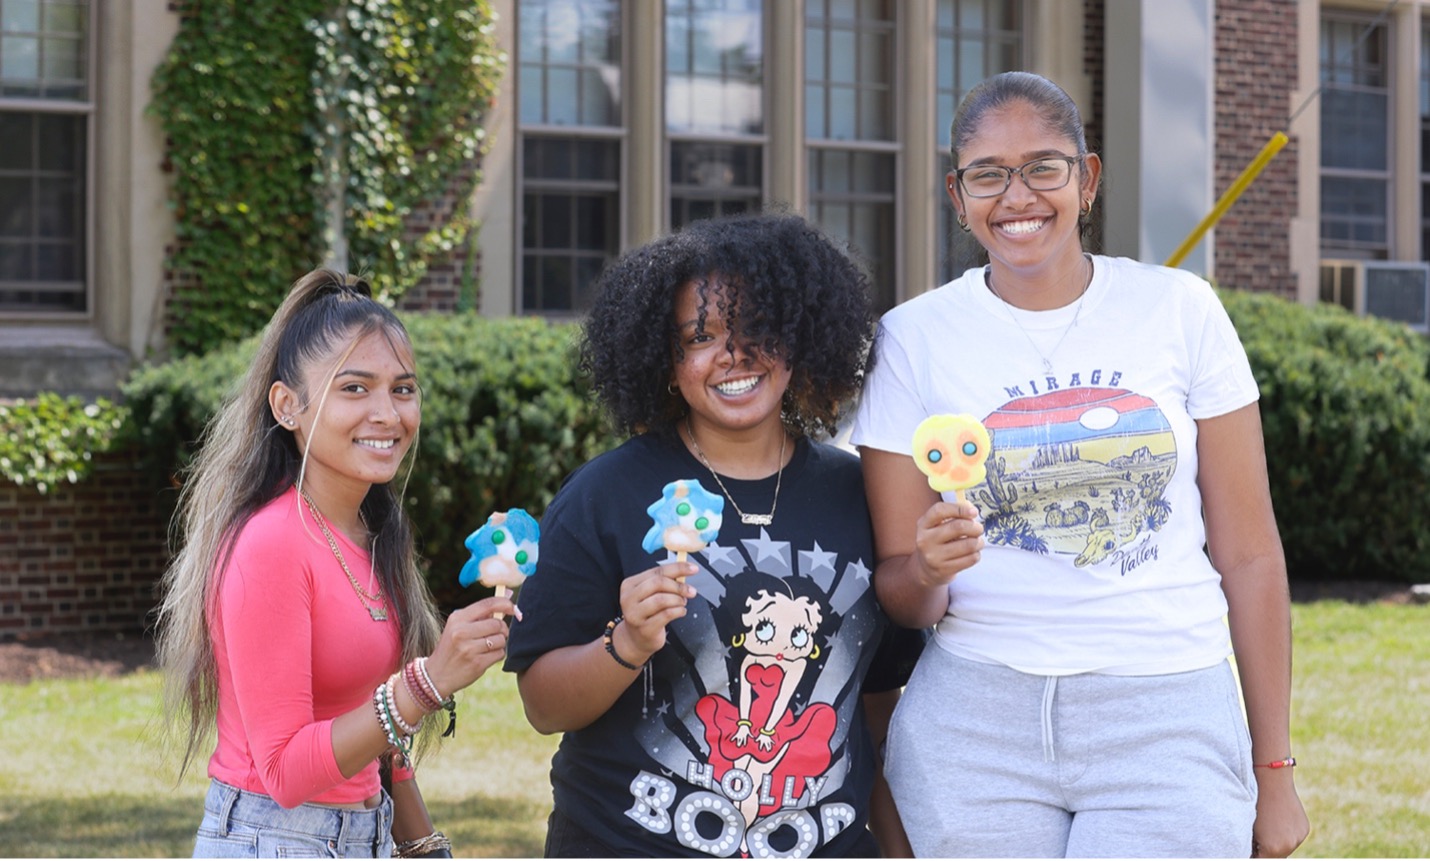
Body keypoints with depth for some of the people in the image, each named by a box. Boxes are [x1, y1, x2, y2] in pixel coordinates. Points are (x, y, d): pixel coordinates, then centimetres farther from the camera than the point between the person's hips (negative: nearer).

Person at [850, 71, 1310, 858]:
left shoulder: (1180, 311, 2)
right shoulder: (914, 338, 2)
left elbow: (1248, 553, 5)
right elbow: (898, 595, 3)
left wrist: (1273, 768, 4)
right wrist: (929, 571, -20)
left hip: (1167, 719, 0)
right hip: (975, 725, 1)